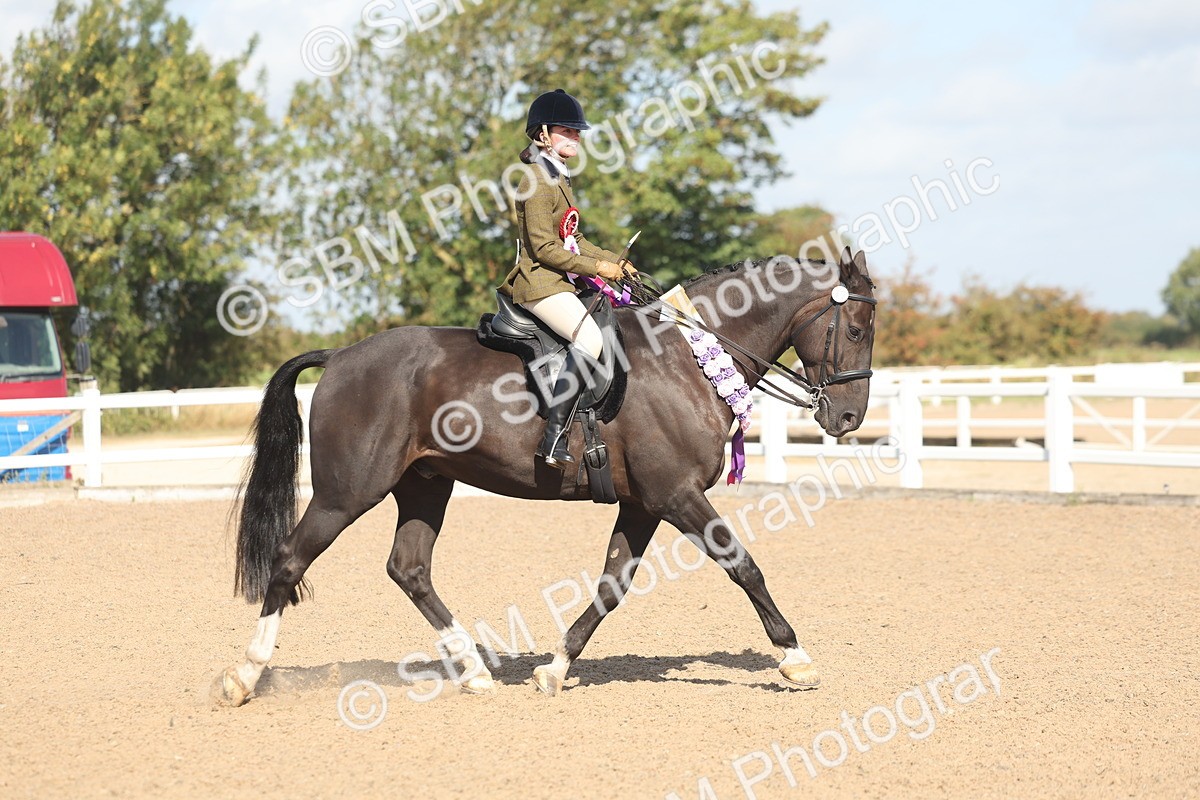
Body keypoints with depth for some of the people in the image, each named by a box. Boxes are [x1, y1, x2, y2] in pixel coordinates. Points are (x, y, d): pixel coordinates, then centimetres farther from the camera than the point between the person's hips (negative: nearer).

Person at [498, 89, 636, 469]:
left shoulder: (559, 178, 19)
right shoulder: (538, 180, -13)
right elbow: (544, 247, -18)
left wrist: (615, 261, 12)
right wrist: (596, 267, -15)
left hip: (558, 281, 11)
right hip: (539, 283, -11)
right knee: (590, 338, -29)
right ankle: (553, 438, -32)